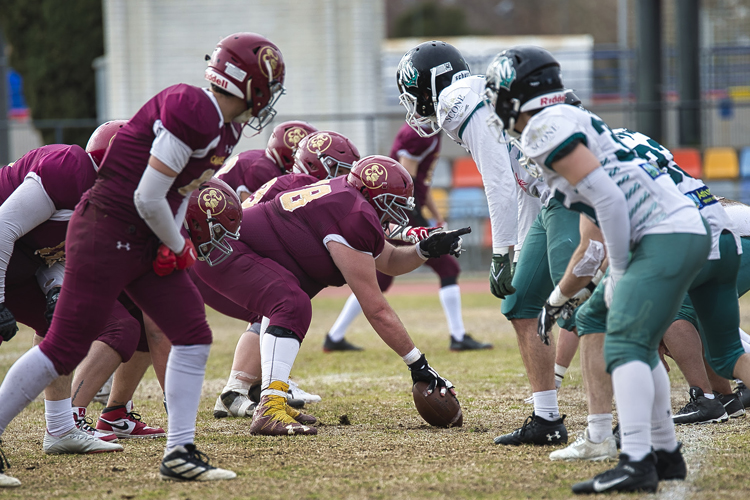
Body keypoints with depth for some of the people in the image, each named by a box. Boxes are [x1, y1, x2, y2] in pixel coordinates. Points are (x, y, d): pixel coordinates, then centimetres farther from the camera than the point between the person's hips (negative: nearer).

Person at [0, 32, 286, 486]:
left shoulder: (225, 127, 9)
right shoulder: (192, 112, -23)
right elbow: (148, 200, -23)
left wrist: (173, 241, 4)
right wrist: (178, 246, -6)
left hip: (144, 242, 10)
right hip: (106, 234, -10)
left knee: (193, 336, 3)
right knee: (65, 349, -7)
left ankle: (180, 454, 7)